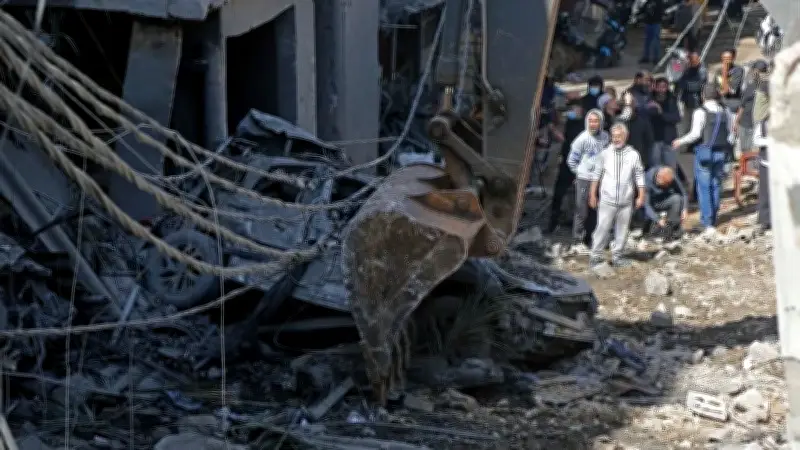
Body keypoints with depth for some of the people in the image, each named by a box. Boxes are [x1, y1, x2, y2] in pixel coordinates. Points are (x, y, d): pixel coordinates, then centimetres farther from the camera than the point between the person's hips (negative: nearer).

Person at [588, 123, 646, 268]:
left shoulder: (633, 155, 1)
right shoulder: (605, 154, 1)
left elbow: (639, 176, 6)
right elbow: (596, 175, 6)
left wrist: (641, 196, 2)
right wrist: (592, 195, 4)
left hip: (626, 201, 1)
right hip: (607, 200, -1)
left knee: (622, 229, 8)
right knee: (603, 228, -4)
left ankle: (617, 256, 19)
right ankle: (595, 256, 4)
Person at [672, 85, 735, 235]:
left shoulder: (701, 112, -9)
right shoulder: (726, 112, 6)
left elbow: (696, 133, -13)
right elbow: (731, 134, 9)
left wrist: (680, 141, 0)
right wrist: (728, 152, 20)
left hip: (704, 152, -5)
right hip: (721, 153, 5)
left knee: (704, 187, -1)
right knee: (716, 185, 12)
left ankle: (708, 223, -4)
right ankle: (713, 220, 17)